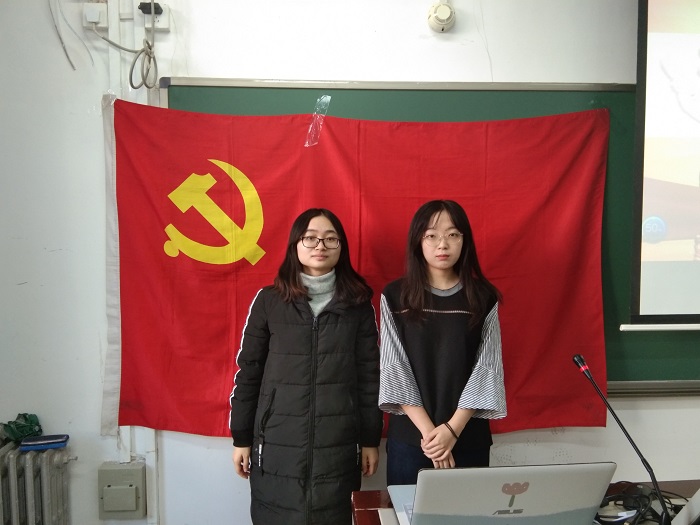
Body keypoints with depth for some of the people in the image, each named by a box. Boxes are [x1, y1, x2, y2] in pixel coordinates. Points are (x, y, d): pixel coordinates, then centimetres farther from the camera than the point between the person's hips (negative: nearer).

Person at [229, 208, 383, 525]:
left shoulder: (359, 303, 1)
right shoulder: (268, 301, -1)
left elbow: (369, 375, 3)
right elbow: (248, 371, 3)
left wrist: (370, 439, 4)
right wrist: (241, 438, 4)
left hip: (338, 444, 1)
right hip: (277, 443, 0)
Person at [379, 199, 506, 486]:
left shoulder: (484, 297, 0)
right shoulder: (395, 296, -3)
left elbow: (487, 369, -4)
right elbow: (394, 369, -6)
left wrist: (452, 429, -13)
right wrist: (428, 430, -13)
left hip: (469, 437, 1)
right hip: (409, 436, 0)